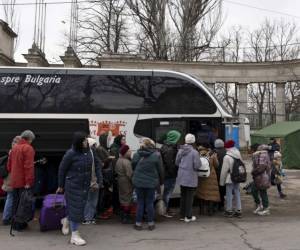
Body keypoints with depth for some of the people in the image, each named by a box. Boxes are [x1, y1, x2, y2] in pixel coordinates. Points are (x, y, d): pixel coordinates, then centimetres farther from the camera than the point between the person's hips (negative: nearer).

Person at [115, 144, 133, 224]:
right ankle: (126, 217, 3)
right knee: (127, 199, -1)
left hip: (120, 180, 9)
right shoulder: (126, 162, -22)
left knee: (122, 198, 17)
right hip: (127, 182, -9)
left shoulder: (118, 160, 8)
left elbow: (116, 171, 16)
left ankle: (122, 216, 26)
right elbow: (130, 174, -24)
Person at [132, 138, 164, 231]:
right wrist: (161, 181, 12)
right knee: (150, 203, 9)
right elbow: (160, 170, -1)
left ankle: (138, 223, 16)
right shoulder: (156, 155, -8)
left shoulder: (136, 155, -4)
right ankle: (150, 223, 17)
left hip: (138, 182, 1)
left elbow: (133, 167, 7)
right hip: (151, 183, -1)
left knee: (140, 203, 10)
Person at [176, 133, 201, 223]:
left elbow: (176, 162, 8)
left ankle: (182, 215, 25)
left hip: (181, 177, 5)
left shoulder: (180, 150, 0)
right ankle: (188, 217, 13)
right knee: (189, 197, 6)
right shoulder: (194, 152, -18)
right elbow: (197, 166, -16)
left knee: (183, 196, 16)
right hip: (191, 178, -5)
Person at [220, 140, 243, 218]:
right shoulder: (238, 155, 3)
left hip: (230, 179, -6)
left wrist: (222, 181, -4)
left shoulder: (227, 157, -17)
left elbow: (224, 170, -13)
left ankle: (229, 211, 13)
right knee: (237, 193, 13)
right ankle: (238, 211, 18)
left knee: (229, 194, 4)